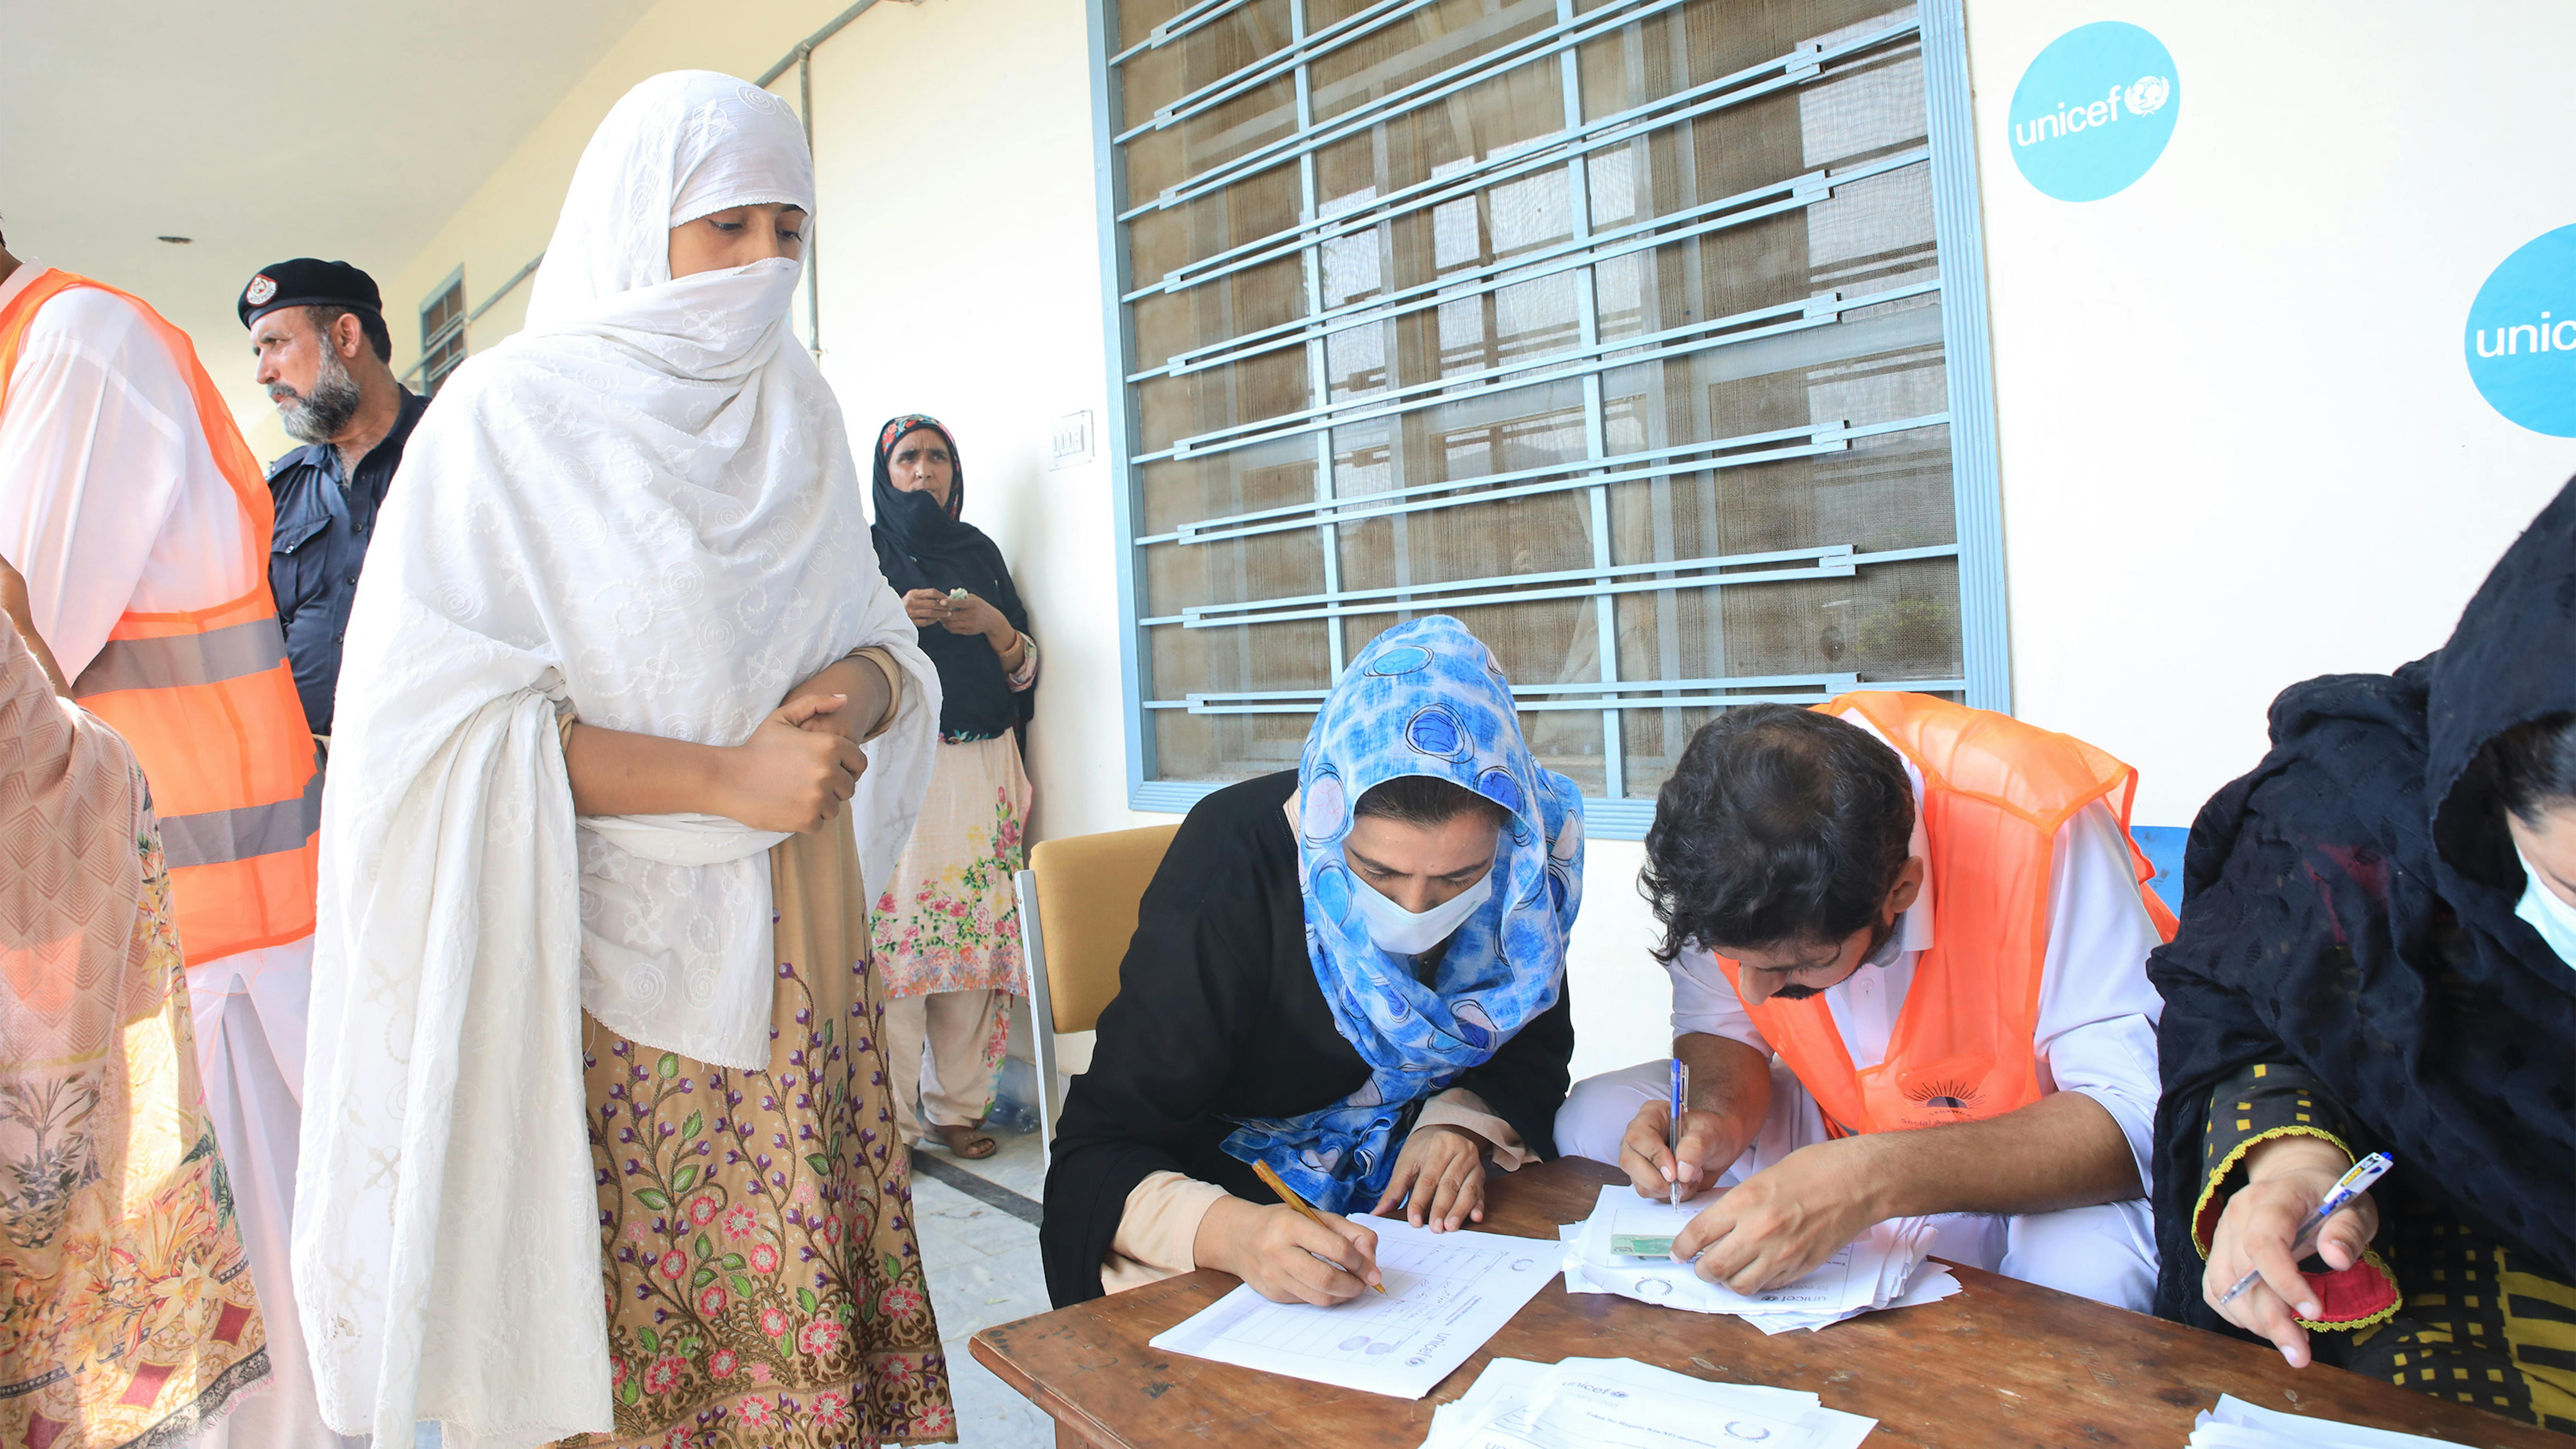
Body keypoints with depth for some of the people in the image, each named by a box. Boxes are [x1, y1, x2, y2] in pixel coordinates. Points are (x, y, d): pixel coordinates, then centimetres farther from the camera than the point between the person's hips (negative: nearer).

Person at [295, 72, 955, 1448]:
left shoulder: (797, 408, 11)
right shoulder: (512, 415, -5)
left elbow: (867, 629, 16)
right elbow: (447, 726, -11)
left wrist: (868, 688, -8)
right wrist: (722, 779, -17)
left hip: (796, 956, 4)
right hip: (605, 971, -4)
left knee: (809, 1310, 6)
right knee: (616, 1332, 3)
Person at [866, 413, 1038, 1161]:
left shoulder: (979, 552, 17)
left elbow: (1025, 670, 14)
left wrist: (994, 625, -6)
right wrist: (896, 621, -13)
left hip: (980, 769, 3)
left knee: (978, 934, -2)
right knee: (893, 933, -10)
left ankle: (957, 1105, 9)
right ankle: (890, 1120, -1)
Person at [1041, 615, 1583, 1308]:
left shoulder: (1529, 854, -15)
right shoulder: (1230, 867, -27)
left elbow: (1535, 1049, 4)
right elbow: (1101, 1151, -26)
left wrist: (1460, 1124, -18)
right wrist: (1229, 1231, -47)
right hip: (1248, 1189, -2)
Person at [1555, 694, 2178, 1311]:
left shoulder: (2040, 826, -34)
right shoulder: (1722, 830, -21)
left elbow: (2138, 1120, -34)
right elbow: (1718, 1023, -3)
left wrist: (1876, 1178, -46)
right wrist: (1719, 1118, -26)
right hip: (1847, 1123, 4)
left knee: (2091, 1265, -38)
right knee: (1591, 1120, -13)